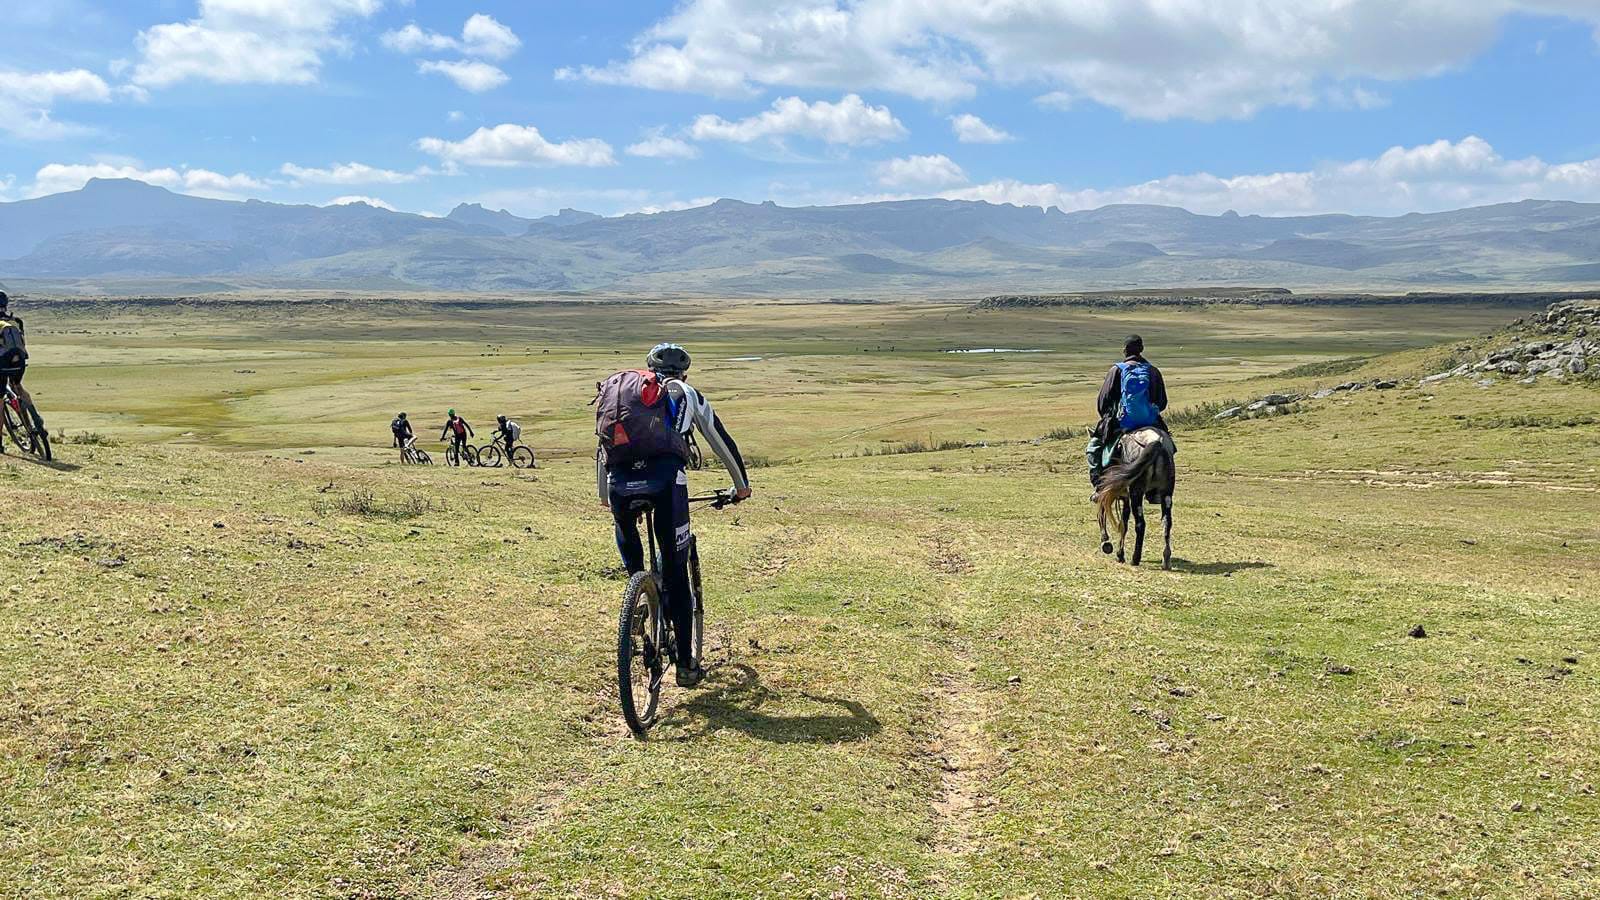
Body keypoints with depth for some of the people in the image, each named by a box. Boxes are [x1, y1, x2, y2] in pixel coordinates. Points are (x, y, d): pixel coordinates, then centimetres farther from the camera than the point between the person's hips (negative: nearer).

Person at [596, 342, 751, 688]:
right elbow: (723, 442, 33)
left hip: (621, 481, 2)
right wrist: (742, 485, 47)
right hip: (665, 476, -2)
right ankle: (685, 665, 11)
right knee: (675, 574, 7)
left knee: (627, 543, 34)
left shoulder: (617, 389, 33)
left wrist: (604, 495, 54)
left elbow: (603, 445, 40)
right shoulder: (687, 394, 26)